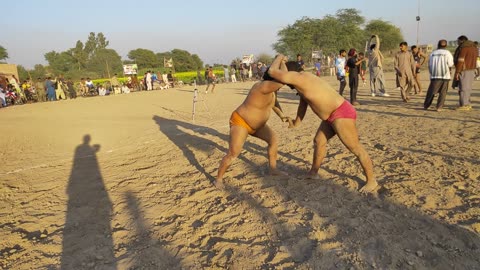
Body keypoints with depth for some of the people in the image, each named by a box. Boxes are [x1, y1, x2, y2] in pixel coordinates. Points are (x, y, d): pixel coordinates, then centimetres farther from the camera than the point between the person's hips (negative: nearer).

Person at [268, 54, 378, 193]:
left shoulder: (299, 77, -20)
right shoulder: (301, 80, 12)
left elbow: (272, 72, -19)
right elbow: (303, 103, 23)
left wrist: (280, 57, -1)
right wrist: (297, 122, 32)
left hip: (342, 114, -10)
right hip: (334, 114, 10)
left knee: (356, 149, 0)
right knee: (318, 141, 19)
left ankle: (371, 181, 15)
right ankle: (313, 172, 35)